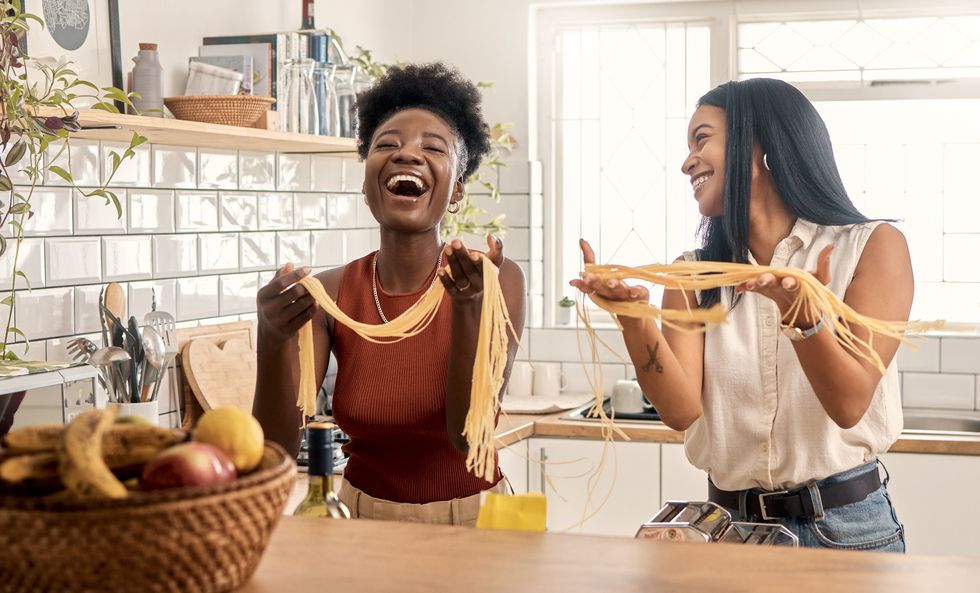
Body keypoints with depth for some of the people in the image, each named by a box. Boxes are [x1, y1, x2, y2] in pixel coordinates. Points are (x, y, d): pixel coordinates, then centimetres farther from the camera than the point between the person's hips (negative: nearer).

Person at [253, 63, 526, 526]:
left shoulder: (498, 281, -7)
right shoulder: (330, 293, -4)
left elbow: (470, 435, -17)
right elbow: (276, 449, -11)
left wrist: (469, 305, -29)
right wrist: (273, 338, -27)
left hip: (471, 515, -1)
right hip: (365, 512, 1)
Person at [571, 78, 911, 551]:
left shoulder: (872, 246, -5)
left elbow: (850, 405, -14)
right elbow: (682, 411, -10)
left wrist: (802, 314, -31)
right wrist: (633, 319, -26)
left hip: (844, 527, -2)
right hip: (728, 524, 3)